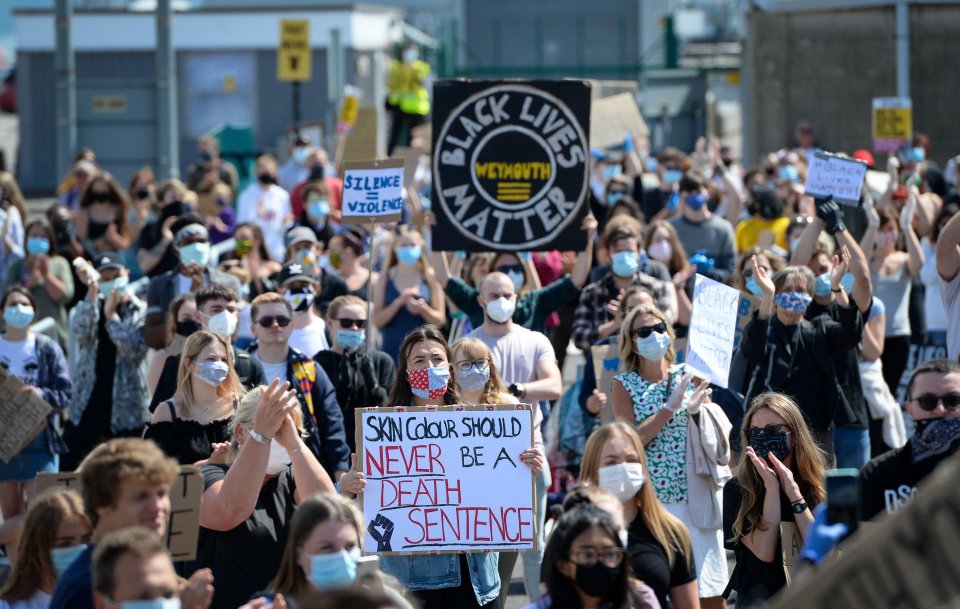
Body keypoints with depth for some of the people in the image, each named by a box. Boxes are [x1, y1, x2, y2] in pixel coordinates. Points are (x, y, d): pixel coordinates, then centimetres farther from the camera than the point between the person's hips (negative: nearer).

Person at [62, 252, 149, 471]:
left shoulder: (141, 311, 1)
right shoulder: (88, 307, 9)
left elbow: (134, 350, -14)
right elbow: (82, 334, -13)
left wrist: (111, 315, -13)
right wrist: (92, 292, -18)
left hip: (126, 408, -2)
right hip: (87, 407, 2)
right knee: (66, 465, -2)